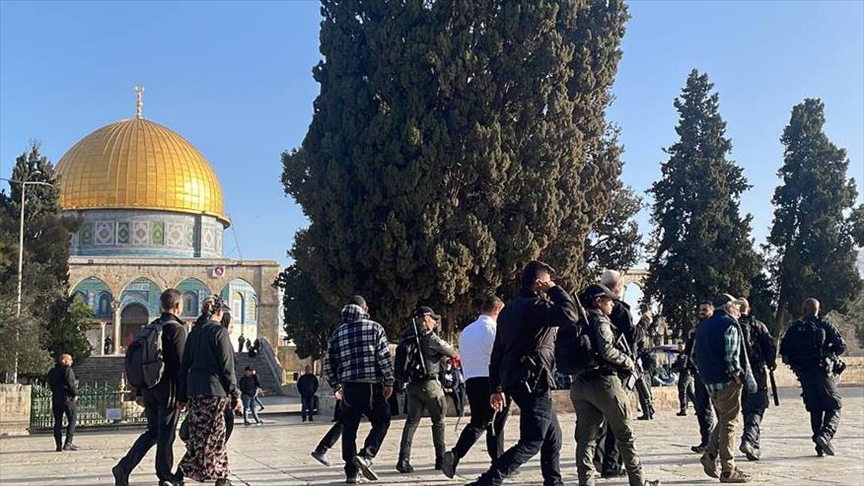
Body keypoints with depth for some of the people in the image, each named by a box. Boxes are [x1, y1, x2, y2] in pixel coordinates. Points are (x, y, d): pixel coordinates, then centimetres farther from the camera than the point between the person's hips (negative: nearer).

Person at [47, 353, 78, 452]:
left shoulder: (52, 372, 14)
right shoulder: (68, 370, -9)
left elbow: (50, 385, 17)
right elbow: (71, 384, -17)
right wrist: (75, 394, -6)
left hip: (56, 398, 7)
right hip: (67, 398, -7)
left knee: (58, 422, 8)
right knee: (72, 420, 1)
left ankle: (58, 445, 8)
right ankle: (68, 443, -7)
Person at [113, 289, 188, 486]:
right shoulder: (177, 329, -13)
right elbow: (181, 364, -17)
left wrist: (140, 392, 18)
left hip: (149, 388, 7)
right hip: (168, 389, -7)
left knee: (153, 431, 16)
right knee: (166, 435, 4)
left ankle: (123, 467, 4)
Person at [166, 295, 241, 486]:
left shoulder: (194, 332, 12)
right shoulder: (219, 331, -8)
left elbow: (184, 366, 13)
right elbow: (227, 367, -10)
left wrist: (182, 396, 17)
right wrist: (235, 395, -5)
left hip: (194, 390, 7)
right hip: (214, 390, -7)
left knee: (217, 435, 14)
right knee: (206, 439, -3)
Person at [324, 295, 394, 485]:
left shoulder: (338, 332, 10)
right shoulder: (374, 328, 0)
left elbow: (328, 363, 10)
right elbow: (385, 357, -8)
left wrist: (336, 387, 21)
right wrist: (389, 382, 0)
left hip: (348, 387, 3)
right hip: (371, 386, -3)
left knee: (349, 429, 11)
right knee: (381, 421, 12)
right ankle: (365, 455, -10)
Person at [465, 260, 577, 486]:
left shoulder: (510, 309, 17)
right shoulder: (534, 306, -12)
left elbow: (497, 352, 18)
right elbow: (569, 314, -27)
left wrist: (496, 387, 21)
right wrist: (555, 290, -10)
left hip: (515, 380, 10)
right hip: (533, 382, -10)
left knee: (553, 437, 18)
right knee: (532, 442, -9)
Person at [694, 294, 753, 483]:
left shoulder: (703, 326, 16)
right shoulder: (729, 324, -8)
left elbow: (697, 356, 17)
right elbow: (731, 355, -17)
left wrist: (705, 374, 16)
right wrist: (739, 376, -11)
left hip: (709, 381, 8)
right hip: (727, 381, -7)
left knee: (722, 420, 20)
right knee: (729, 423, -2)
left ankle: (710, 455, 9)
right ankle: (728, 470, 0)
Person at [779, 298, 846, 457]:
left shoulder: (794, 328, 6)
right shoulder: (825, 326, -2)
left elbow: (784, 350, 3)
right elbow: (841, 346, -5)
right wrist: (831, 353, 15)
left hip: (804, 375, 3)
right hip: (824, 372, -3)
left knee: (815, 410, 11)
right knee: (834, 406, 5)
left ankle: (820, 447, 10)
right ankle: (826, 434, -19)